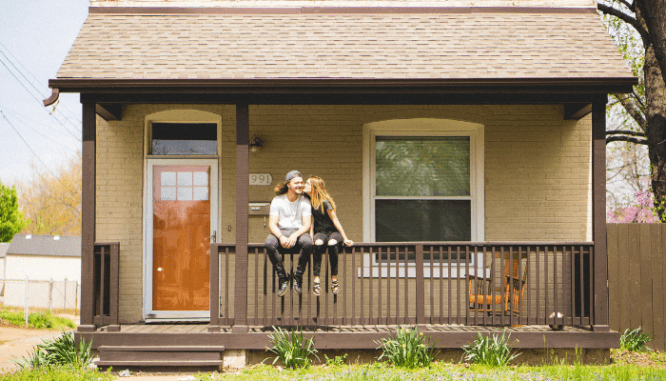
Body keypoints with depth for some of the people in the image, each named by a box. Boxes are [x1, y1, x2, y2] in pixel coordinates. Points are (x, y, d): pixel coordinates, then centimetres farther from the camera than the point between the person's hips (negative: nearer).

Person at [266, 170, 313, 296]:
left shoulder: (305, 201, 5)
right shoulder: (277, 200, 4)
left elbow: (307, 224, -4)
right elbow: (272, 224, -5)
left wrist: (294, 236, -24)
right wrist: (281, 237, -26)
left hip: (298, 232, 0)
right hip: (280, 232, 0)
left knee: (307, 242, -36)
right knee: (269, 243, -35)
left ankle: (298, 277, -16)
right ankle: (282, 277, -16)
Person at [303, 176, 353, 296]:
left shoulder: (324, 202, -14)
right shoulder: (309, 200, 2)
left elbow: (335, 220, -11)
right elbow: (312, 220, 9)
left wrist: (345, 238, -10)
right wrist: (311, 235, -6)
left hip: (333, 232, -3)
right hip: (320, 232, 3)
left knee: (332, 244, -38)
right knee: (318, 243, -33)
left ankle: (334, 278, -26)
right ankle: (316, 279, -37)